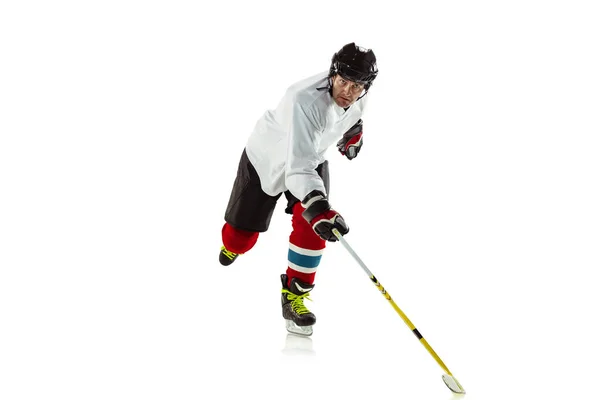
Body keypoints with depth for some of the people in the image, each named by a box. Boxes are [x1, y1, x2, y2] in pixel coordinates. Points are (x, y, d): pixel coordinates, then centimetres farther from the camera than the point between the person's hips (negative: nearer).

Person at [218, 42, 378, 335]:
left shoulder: (358, 95, -21)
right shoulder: (305, 100, -43)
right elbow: (298, 165, -52)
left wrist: (353, 131, 10)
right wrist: (318, 207, -64)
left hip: (312, 157, 5)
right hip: (266, 158, -4)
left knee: (312, 226, -20)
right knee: (241, 238, 7)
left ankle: (294, 297, -5)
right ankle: (232, 244, 46)